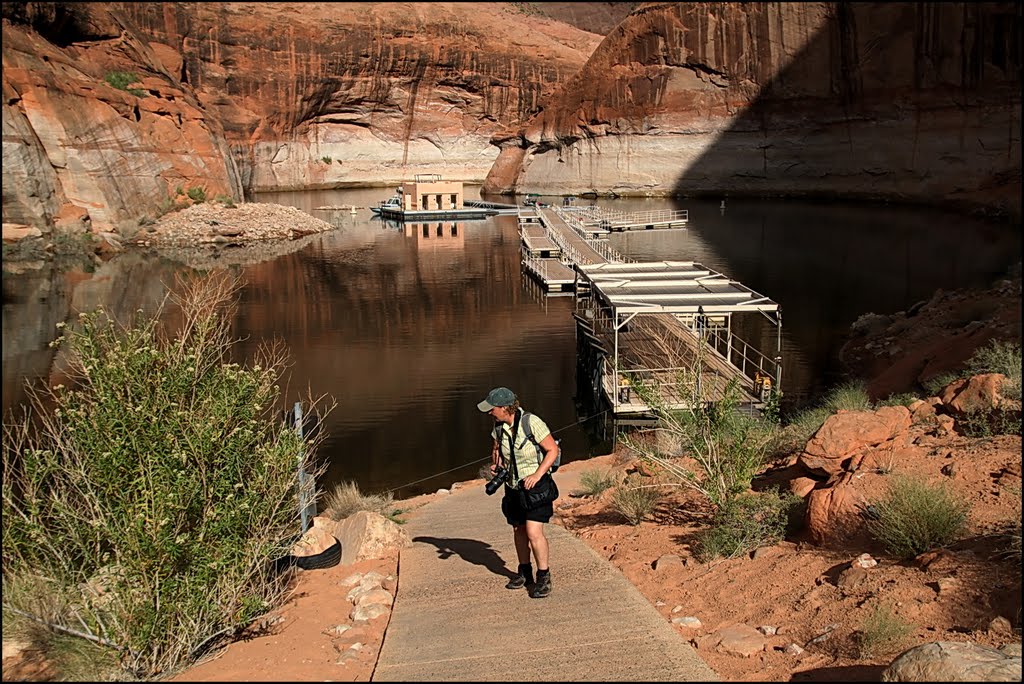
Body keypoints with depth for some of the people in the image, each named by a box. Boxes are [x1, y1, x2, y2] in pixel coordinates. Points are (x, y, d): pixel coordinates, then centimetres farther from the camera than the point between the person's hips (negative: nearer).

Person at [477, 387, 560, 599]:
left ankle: (544, 577, 2)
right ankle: (524, 572, 33)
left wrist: (537, 475, -24)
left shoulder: (532, 423, -22)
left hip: (536, 485, -6)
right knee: (518, 530, 15)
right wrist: (495, 464, -4)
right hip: (513, 485, 7)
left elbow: (553, 450, -16)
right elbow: (496, 448, 16)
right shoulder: (499, 425, -3)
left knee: (533, 532, -13)